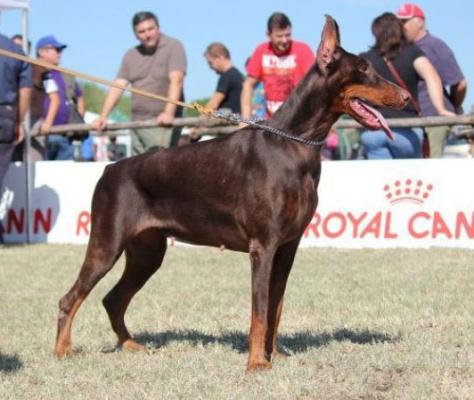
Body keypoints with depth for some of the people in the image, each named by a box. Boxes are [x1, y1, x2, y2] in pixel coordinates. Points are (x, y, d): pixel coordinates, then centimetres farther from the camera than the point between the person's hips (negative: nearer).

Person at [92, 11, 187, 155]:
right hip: (137, 122, 6)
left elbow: (176, 81, -15)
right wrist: (103, 117, -1)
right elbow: (117, 87, 11)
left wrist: (169, 113, -28)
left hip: (162, 123, -6)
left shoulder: (173, 47, -2)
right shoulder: (131, 56, 15)